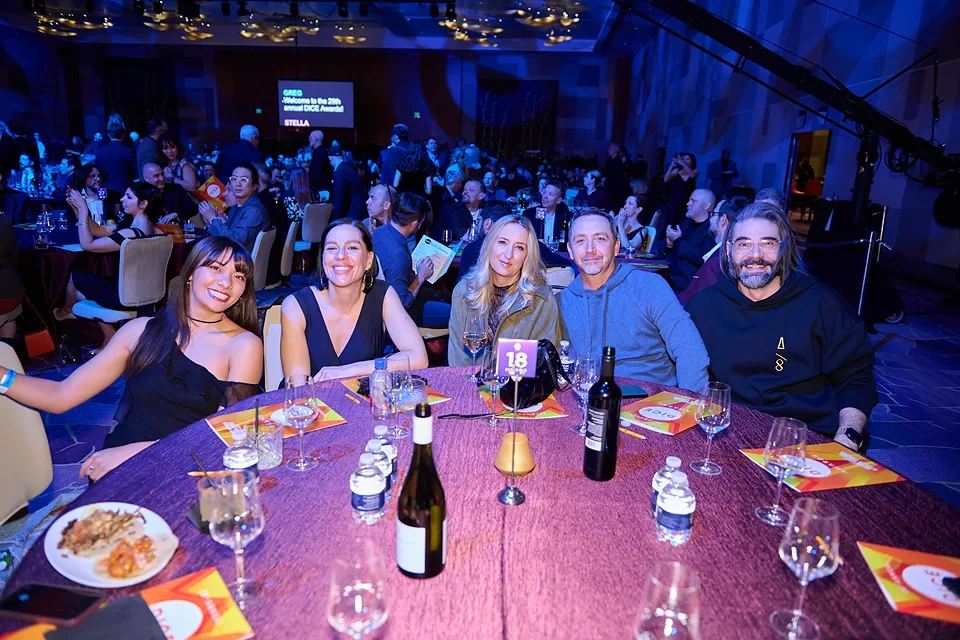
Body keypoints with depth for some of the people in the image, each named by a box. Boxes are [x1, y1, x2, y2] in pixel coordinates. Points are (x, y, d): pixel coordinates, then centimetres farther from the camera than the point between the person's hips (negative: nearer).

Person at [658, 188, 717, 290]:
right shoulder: (685, 224, 18)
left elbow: (703, 258, -20)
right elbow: (660, 249, 19)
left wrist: (678, 241, -11)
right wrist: (668, 242, -4)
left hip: (687, 283, -7)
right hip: (667, 276, 7)